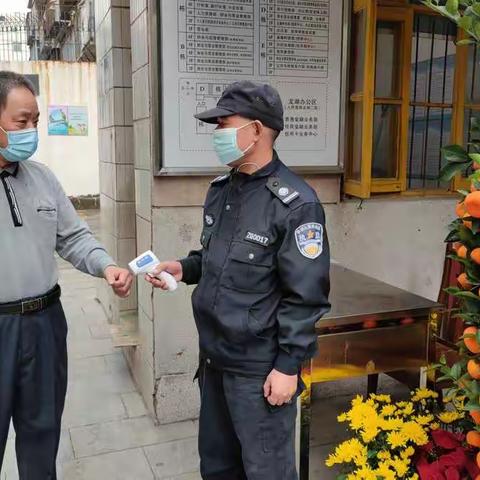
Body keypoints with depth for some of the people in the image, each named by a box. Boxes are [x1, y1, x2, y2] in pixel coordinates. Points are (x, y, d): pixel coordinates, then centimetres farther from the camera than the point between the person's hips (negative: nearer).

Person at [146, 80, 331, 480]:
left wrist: (288, 365, -17)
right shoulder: (221, 189, 6)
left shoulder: (295, 203, -19)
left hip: (259, 368, -7)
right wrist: (185, 268, 0)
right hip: (214, 356, 8)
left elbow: (305, 296, -18)